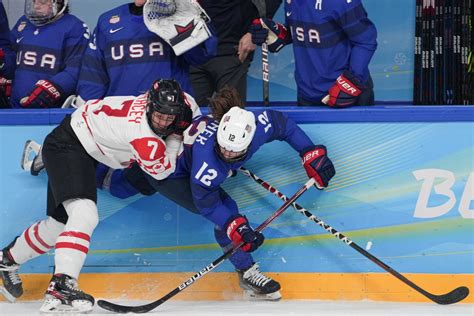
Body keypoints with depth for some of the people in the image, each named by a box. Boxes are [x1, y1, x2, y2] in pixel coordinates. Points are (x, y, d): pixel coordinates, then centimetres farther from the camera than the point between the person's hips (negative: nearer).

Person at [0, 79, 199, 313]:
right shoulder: (144, 135, -34)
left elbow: (190, 108, 13)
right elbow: (161, 171, -16)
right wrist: (176, 137, -11)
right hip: (66, 146, -10)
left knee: (60, 223, 20)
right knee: (85, 215, -29)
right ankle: (61, 287, -36)